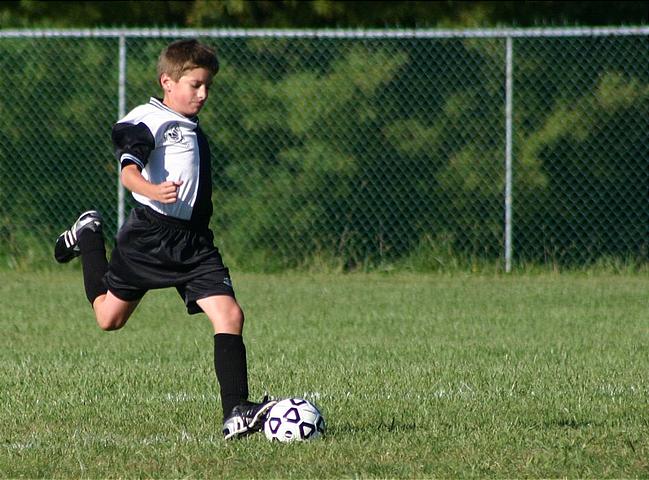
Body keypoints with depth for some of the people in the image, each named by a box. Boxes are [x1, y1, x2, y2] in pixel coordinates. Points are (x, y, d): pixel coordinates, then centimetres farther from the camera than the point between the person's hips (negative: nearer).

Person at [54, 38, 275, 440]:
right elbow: (129, 171, -26)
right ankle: (88, 237, 39)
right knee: (109, 317, 12)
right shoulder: (146, 121, -10)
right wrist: (153, 191, -45)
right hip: (150, 236, -6)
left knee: (229, 315, -13)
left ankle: (237, 414, -17)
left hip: (194, 241, 6)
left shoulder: (193, 128, 18)